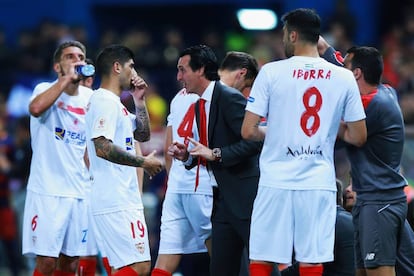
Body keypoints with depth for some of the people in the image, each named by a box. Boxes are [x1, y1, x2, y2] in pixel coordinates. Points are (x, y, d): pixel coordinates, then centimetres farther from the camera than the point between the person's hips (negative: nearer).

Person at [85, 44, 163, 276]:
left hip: (124, 202, 11)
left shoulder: (116, 104, 20)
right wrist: (143, 162, -15)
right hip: (116, 203, -11)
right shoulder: (105, 102, -12)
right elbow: (102, 147, -23)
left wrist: (140, 101, 18)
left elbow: (143, 135, 30)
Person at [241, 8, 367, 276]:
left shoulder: (271, 72, -3)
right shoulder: (344, 78, 2)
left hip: (276, 183, -2)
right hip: (320, 184, 2)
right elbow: (358, 137, 6)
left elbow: (248, 131, -4)